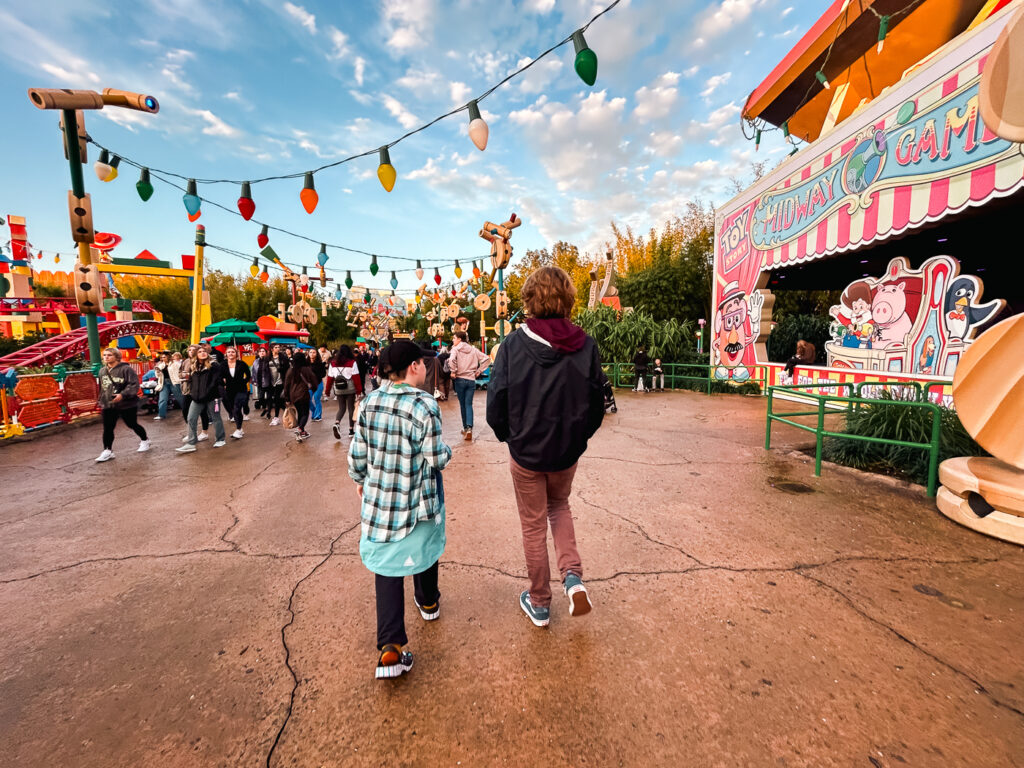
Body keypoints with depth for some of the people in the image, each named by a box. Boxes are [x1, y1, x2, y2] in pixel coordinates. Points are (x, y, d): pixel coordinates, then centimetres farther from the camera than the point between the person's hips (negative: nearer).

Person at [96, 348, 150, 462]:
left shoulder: (126, 369, -11)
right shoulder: (102, 371, 11)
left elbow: (134, 384, -19)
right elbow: (102, 388, 23)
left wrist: (123, 395, -28)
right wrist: (101, 401, 22)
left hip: (127, 404, -5)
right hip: (108, 405, 5)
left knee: (132, 424, 8)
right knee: (107, 428, 0)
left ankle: (144, 440, 31)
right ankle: (107, 451, 8)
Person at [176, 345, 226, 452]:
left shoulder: (214, 366, -7)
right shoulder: (194, 367, 12)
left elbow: (217, 381, -12)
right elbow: (190, 381, 21)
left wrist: (206, 393, -13)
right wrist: (194, 391, 5)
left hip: (212, 397, -6)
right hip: (197, 398, 6)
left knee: (215, 418, 6)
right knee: (191, 419, 2)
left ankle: (220, 440, 21)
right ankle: (191, 444, 8)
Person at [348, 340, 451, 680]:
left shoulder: (370, 402, -5)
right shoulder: (425, 405, -20)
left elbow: (357, 452, 2)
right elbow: (435, 459, -17)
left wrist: (359, 479, 19)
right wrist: (447, 450, 5)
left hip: (379, 498, 3)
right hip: (418, 499, -2)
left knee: (387, 563, 9)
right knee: (422, 548, 23)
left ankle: (391, 648, 5)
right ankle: (428, 602, 48)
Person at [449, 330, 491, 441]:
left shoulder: (455, 349, -4)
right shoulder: (473, 350, 8)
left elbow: (452, 360, -24)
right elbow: (486, 359, 5)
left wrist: (453, 371, -11)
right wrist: (479, 371, 7)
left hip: (460, 379, -2)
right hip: (471, 380, 3)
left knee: (462, 404, 9)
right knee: (469, 404, 2)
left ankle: (465, 428, 18)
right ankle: (469, 428, -16)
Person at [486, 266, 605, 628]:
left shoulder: (514, 343, -15)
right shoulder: (585, 345, -9)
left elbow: (497, 400, -12)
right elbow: (597, 403, -3)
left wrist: (508, 435, 6)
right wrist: (579, 436, 13)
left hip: (526, 451, -2)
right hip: (567, 451, 2)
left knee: (533, 526, 17)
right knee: (559, 506, 30)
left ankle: (539, 604, 33)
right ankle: (572, 575, 14)